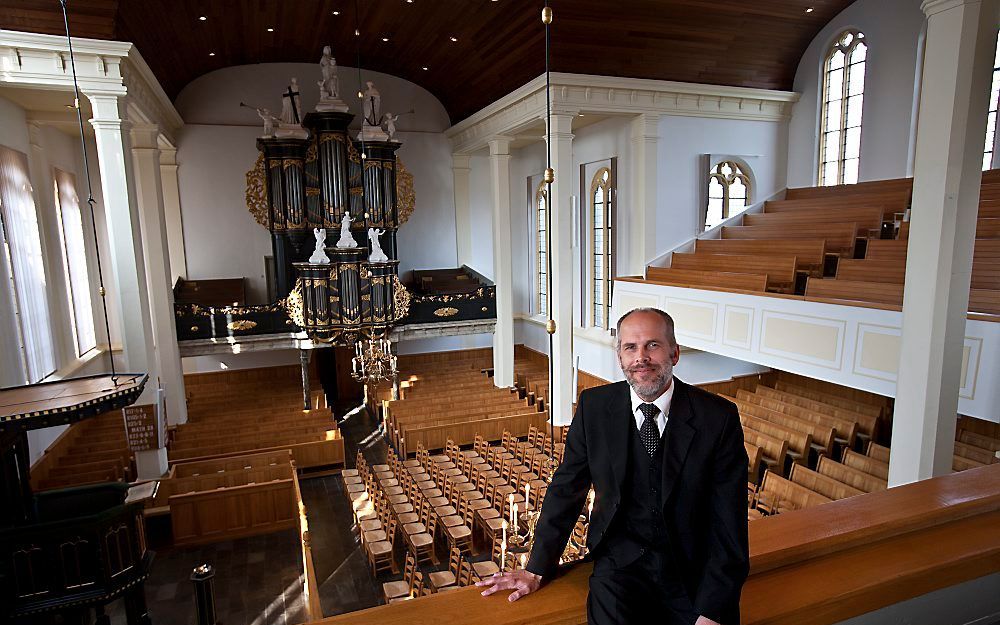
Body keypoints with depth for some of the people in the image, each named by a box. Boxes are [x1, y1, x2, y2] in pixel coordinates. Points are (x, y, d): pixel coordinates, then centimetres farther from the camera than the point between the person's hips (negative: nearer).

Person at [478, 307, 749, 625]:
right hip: (622, 560, 0)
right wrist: (537, 569, 0)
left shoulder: (718, 417, -10)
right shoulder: (594, 406, -5)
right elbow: (566, 489, 2)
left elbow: (728, 522, -8)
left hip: (695, 569, 1)